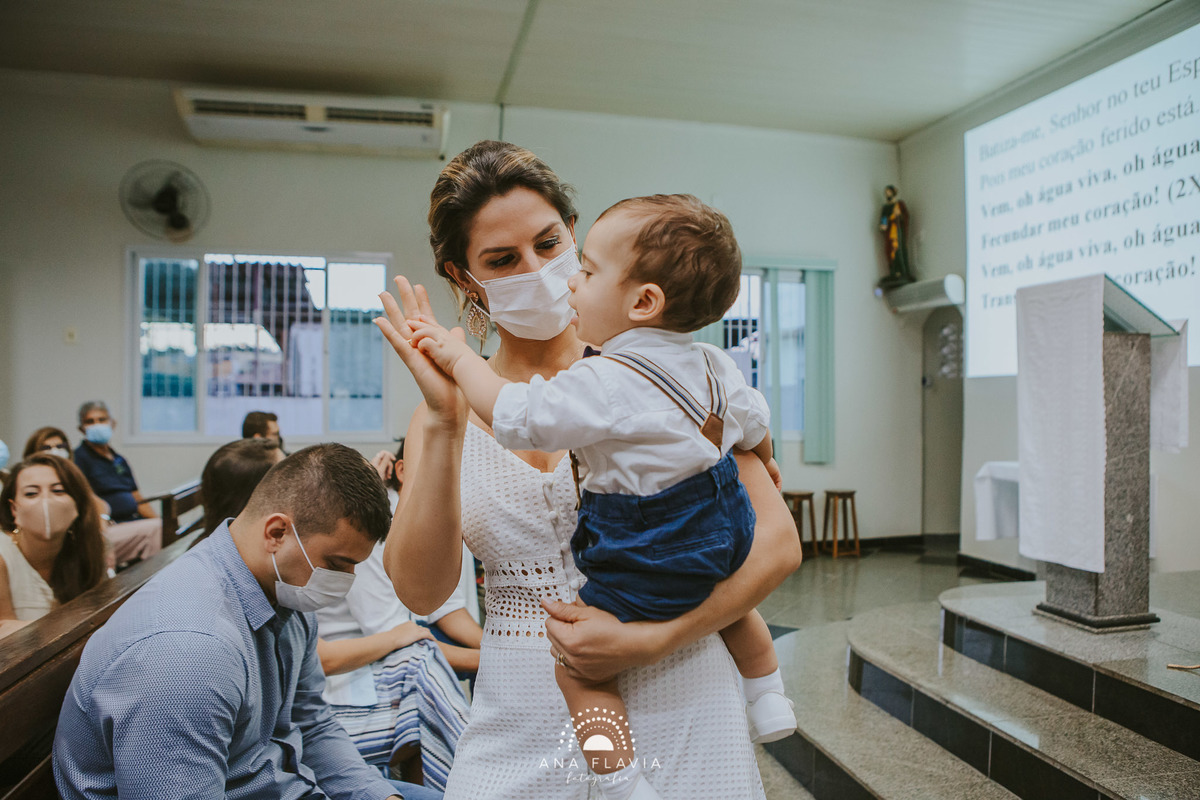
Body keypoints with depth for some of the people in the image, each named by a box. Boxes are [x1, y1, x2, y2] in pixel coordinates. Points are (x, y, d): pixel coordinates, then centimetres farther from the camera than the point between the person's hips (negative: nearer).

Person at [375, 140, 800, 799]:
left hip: (670, 709, -1)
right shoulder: (453, 405, 1)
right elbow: (420, 590, -9)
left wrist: (650, 639, -20)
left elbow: (776, 541, -9)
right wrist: (444, 422, -18)